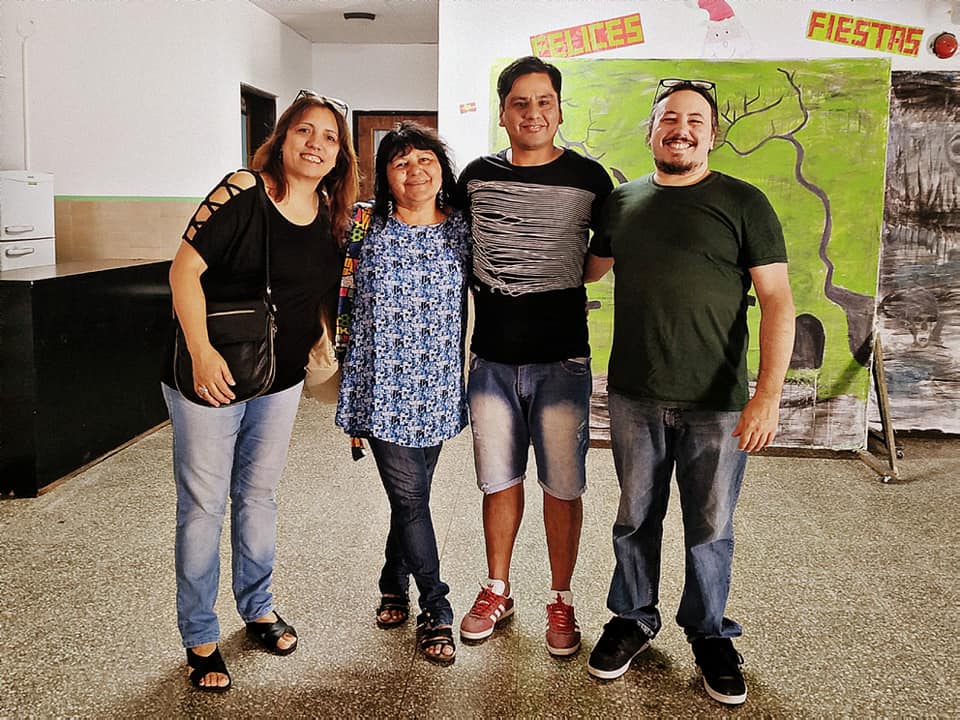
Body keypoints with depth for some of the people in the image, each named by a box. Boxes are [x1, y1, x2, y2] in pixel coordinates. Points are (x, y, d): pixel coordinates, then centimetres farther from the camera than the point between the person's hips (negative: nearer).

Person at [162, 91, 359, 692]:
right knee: (204, 504, 4)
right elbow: (185, 269, -18)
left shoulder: (332, 215, 2)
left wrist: (313, 348, 11)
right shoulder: (244, 191, -15)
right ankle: (200, 638, 19)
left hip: (280, 379, 5)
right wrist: (201, 351, -24)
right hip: (211, 375, -5)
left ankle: (259, 607, 37)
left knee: (259, 495, 18)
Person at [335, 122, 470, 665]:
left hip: (439, 390, 2)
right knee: (410, 498, 0)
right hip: (386, 390, -2)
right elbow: (360, 319, 1)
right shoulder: (371, 235, -3)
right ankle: (436, 610, 14)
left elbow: (476, 302, 11)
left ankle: (394, 584, 35)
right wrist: (353, 404, 1)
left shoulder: (462, 230, 3)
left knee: (411, 495, 12)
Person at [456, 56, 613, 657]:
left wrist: (561, 281, 3)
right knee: (500, 481, 13)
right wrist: (494, 291, 12)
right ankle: (498, 591, 29)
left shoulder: (588, 177, -1)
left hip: (562, 359, -2)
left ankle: (561, 600, 22)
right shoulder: (477, 176, 6)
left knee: (563, 486, 5)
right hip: (492, 358, 2)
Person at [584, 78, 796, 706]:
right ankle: (634, 619, 35)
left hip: (717, 404, -2)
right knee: (636, 518, 15)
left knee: (711, 528, 10)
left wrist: (769, 394, -15)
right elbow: (588, 271, 23)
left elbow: (777, 300, -7)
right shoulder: (622, 202, 7)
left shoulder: (743, 203, -3)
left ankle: (709, 632, 31)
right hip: (635, 396, 3)